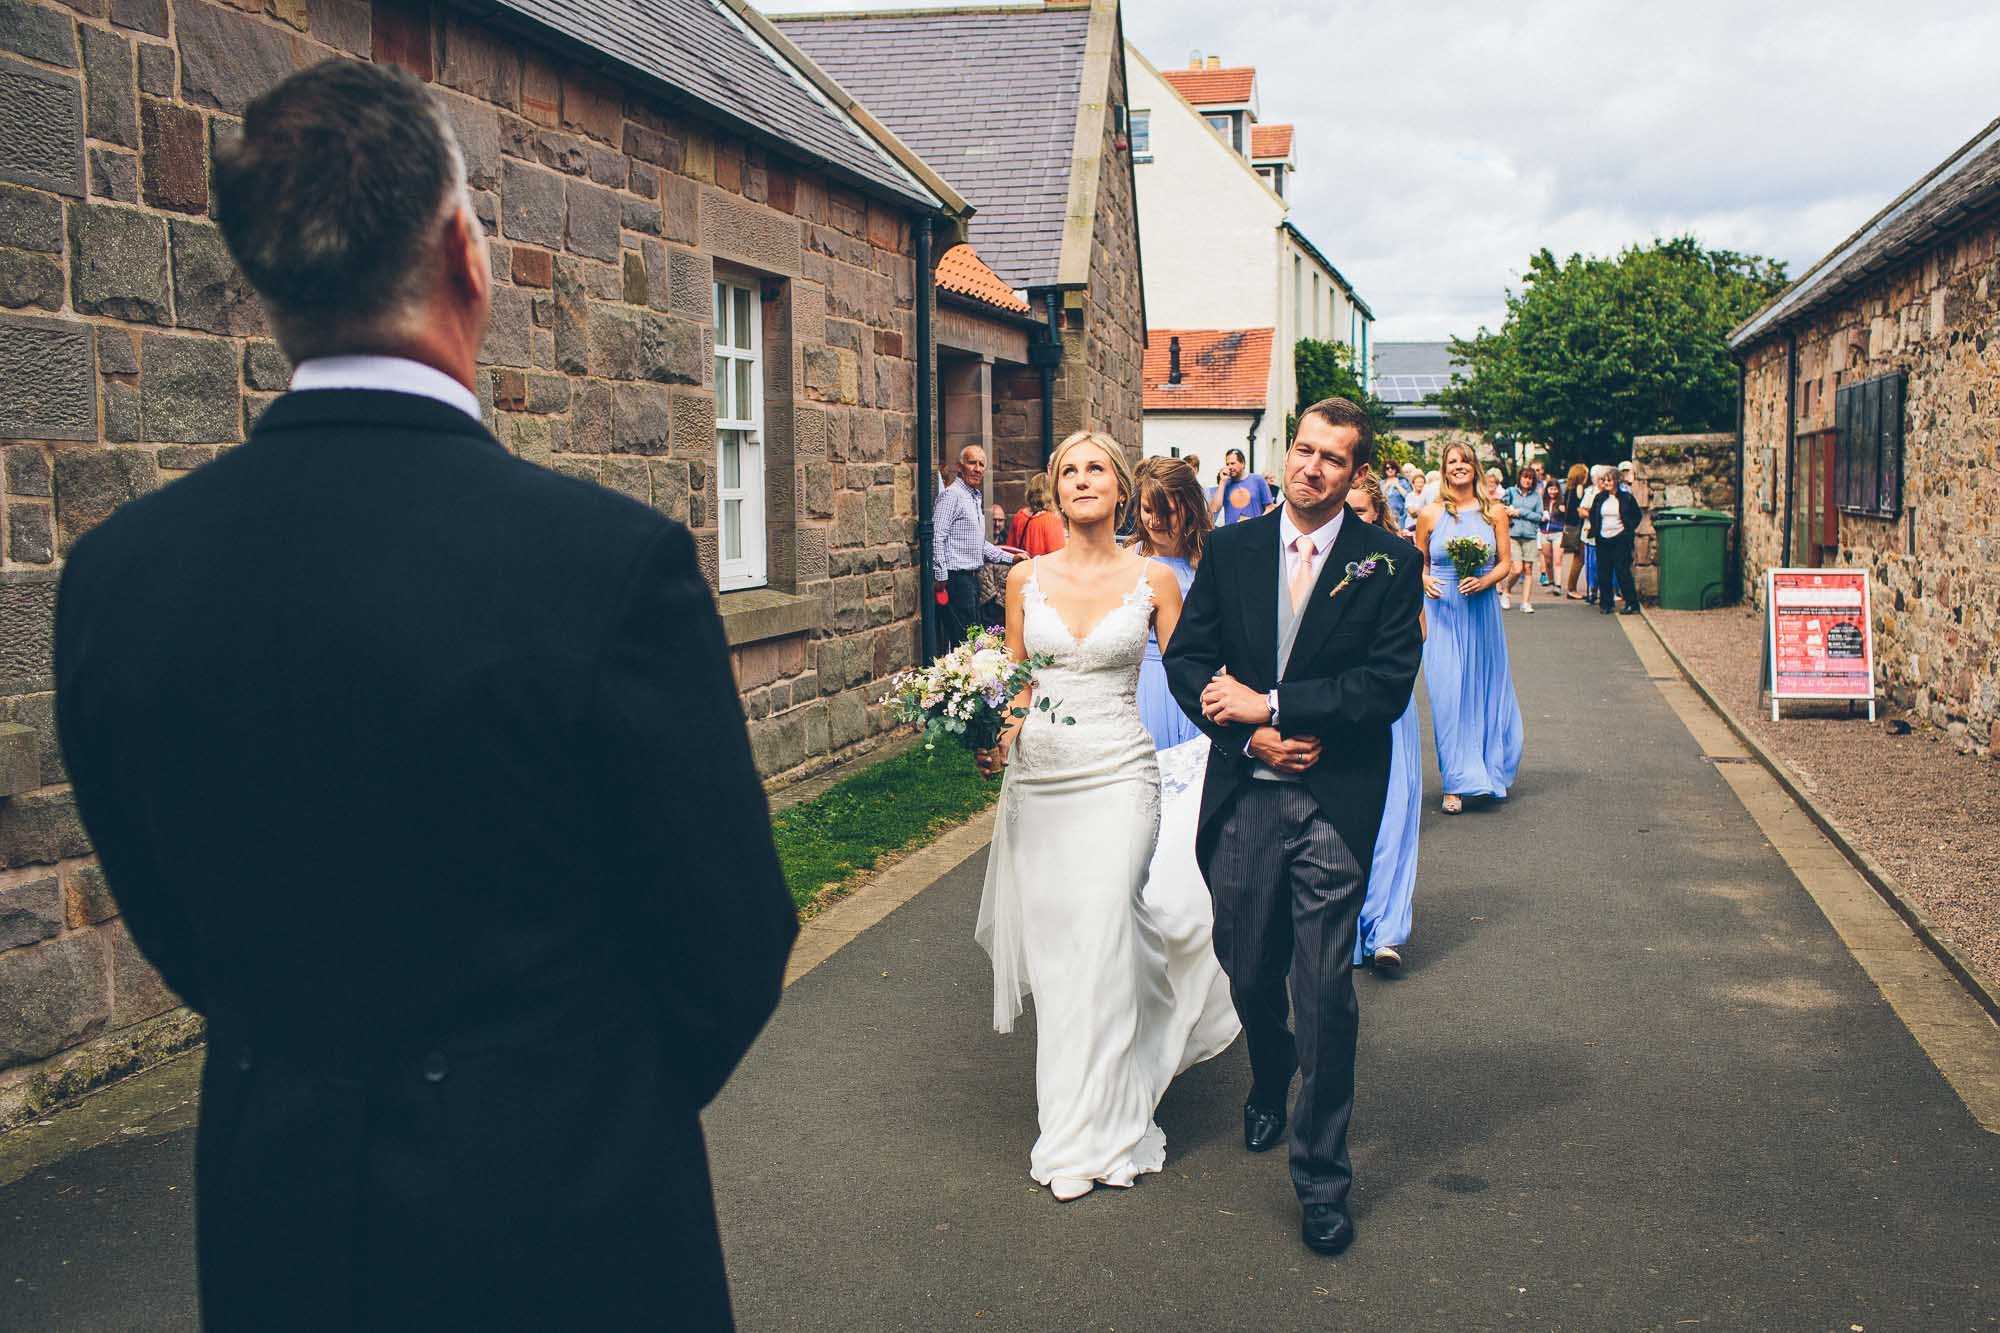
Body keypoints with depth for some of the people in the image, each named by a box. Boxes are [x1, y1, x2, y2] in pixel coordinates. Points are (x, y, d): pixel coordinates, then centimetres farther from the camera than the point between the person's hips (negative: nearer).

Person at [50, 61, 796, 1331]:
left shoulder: (116, 573, -8)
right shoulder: (612, 559, -22)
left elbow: (179, 937, 4)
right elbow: (732, 950, -13)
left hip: (274, 1228, 4)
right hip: (561, 1227, -3)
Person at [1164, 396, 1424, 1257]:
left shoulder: (1389, 563, -2)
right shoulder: (1229, 550, 7)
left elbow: (1387, 686, -10)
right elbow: (1185, 659, 5)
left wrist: (1271, 705, -13)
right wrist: (1250, 734, -10)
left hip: (1335, 804, -3)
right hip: (1242, 796, 3)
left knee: (1325, 991, -1)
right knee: (1247, 971, 15)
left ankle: (1321, 1174, 13)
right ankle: (1269, 1082, 48)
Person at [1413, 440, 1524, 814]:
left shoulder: (1494, 512, 4)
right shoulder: (1430, 514, 2)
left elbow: (1505, 562, 5)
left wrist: (1485, 580, -14)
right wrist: (1424, 581, -12)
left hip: (1483, 609, 1)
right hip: (1443, 611, -1)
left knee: (1484, 689, 8)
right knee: (1448, 693, -6)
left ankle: (1488, 766, 27)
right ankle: (1456, 782, 0)